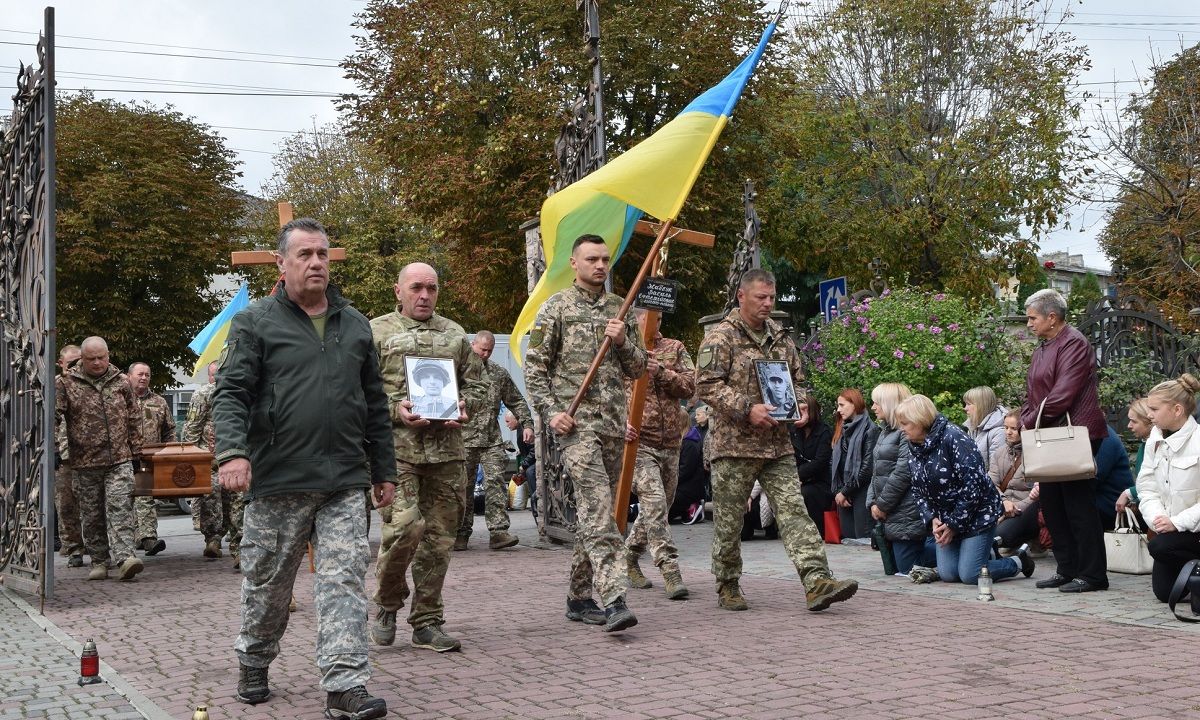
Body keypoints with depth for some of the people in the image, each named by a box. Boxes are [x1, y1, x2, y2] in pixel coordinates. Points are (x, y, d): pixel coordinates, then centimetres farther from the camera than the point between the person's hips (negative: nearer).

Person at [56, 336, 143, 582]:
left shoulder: (120, 382, 8)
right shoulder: (68, 383, 1)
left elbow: (133, 417, 13)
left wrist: (136, 449, 11)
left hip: (119, 458, 0)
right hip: (85, 460, 0)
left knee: (120, 507, -12)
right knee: (91, 514, 8)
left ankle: (124, 556, -19)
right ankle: (99, 560, 18)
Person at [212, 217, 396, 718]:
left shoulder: (354, 325, 14)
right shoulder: (255, 322, 2)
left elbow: (375, 405, 18)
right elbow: (229, 393, -6)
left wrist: (383, 470, 16)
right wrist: (233, 452, -22)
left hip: (345, 484, 3)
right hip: (277, 482, -2)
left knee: (344, 581, -6)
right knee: (267, 583, 10)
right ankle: (253, 664, 32)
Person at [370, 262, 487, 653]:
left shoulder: (455, 334, 16)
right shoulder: (376, 331, 5)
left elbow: (477, 383, 20)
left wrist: (465, 406, -1)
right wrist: (394, 409, -14)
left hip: (447, 450, 4)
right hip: (396, 448, -4)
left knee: (439, 535, 5)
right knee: (405, 526, -16)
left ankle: (427, 621, 16)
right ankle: (387, 603, 10)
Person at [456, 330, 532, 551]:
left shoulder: (499, 373, 14)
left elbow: (516, 401, 18)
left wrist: (526, 424, 7)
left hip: (492, 440, 3)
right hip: (463, 439, -3)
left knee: (496, 482, -7)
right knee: (463, 487, 3)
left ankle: (498, 531, -10)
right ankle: (461, 534, 12)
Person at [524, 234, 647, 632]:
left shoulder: (620, 309, 15)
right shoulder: (556, 308, 1)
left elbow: (637, 368, 16)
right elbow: (534, 367, -1)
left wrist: (623, 342, -3)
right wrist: (551, 412, -13)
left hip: (614, 423, 6)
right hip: (576, 422, -6)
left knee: (594, 510, 10)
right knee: (598, 508, -17)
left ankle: (579, 596, 20)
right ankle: (614, 599, -23)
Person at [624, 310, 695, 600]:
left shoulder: (674, 349, 10)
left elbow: (689, 386, -2)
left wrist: (660, 371, -17)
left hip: (670, 443, 5)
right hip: (638, 441, -5)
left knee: (658, 506, 14)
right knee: (655, 505, -16)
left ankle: (629, 557, 33)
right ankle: (671, 572, -15)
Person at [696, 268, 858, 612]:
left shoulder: (780, 337, 15)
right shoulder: (720, 337, -6)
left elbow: (797, 378, 25)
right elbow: (707, 385, -14)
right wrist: (747, 409, -21)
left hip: (777, 444, 5)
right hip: (734, 444, -5)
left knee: (794, 512, -5)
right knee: (729, 521, 4)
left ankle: (817, 581, -12)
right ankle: (727, 588, 17)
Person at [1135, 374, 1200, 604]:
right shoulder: (1155, 442, 5)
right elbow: (1147, 488, 3)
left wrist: (1177, 522, -26)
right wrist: (1156, 517, -15)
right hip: (1171, 528, 7)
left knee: (1160, 546, -31)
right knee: (1164, 591, 1)